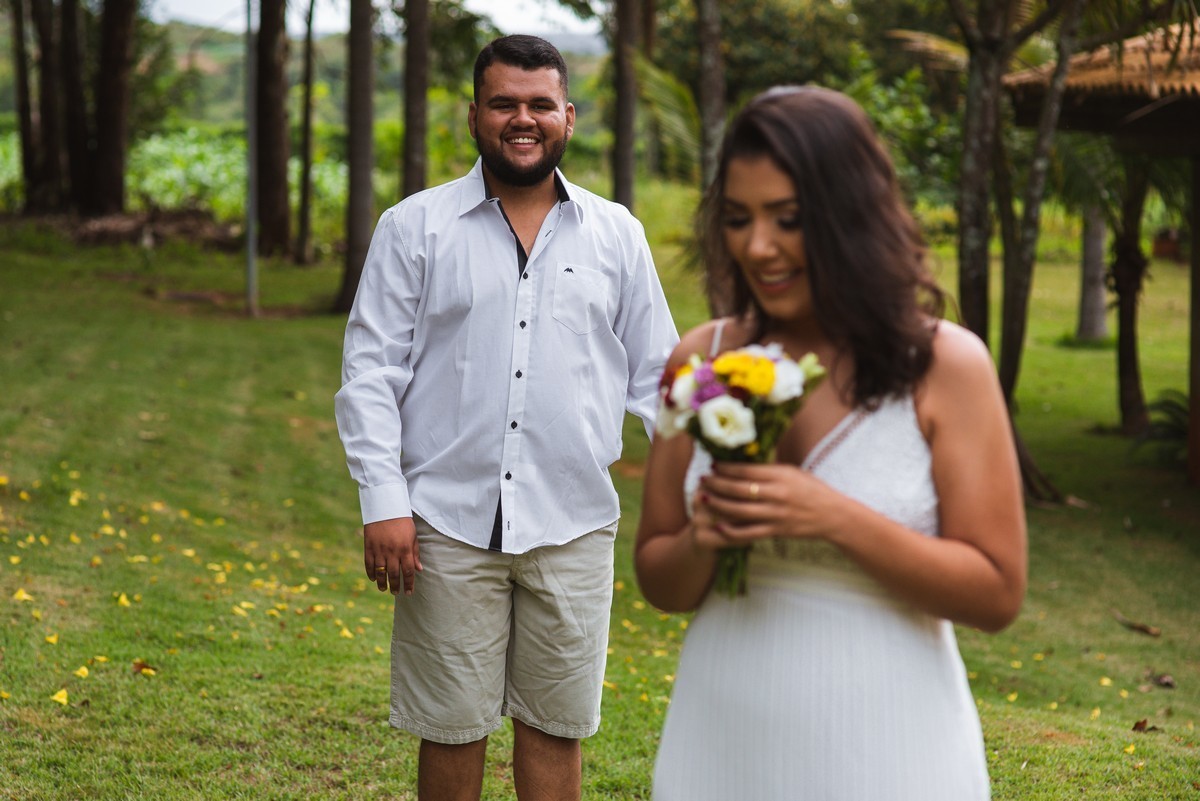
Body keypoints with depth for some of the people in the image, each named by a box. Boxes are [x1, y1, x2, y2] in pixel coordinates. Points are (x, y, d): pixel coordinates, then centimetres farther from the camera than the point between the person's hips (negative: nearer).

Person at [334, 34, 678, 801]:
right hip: (449, 524, -1)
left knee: (556, 729, 9)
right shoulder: (415, 227, 3)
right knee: (451, 729, 7)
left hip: (573, 527, 2)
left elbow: (656, 374, 12)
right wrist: (382, 501, -9)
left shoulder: (617, 233, 9)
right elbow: (371, 370, 0)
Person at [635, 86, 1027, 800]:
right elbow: (659, 584, 7)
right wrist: (701, 542, -14)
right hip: (720, 742, 3)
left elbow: (997, 594, -10)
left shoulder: (944, 365, -9)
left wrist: (835, 519, -20)